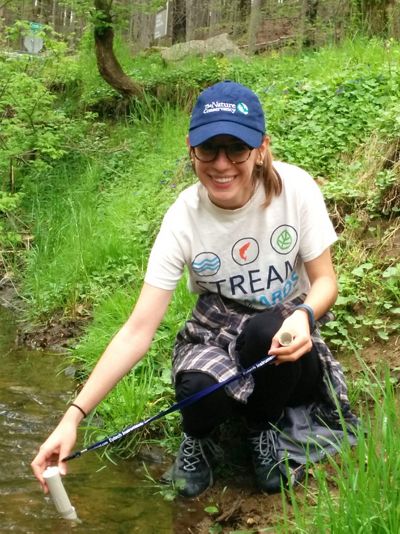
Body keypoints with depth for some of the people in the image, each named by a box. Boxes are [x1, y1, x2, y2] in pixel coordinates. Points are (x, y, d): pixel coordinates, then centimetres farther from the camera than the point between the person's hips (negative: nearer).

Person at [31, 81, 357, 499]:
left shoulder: (295, 189, -19)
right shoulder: (183, 219, -20)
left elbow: (325, 280, -8)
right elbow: (138, 330, -23)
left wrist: (304, 317, -34)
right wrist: (73, 416, -32)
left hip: (285, 337, 1)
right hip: (216, 331, 0)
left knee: (267, 328, -36)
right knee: (199, 389, -35)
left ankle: (264, 429, -3)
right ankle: (198, 439, 4)